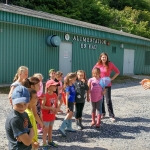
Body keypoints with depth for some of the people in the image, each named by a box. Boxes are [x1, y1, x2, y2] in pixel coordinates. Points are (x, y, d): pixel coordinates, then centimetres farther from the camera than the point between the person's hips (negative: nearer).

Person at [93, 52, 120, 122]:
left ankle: (111, 115, 3)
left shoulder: (110, 64, -9)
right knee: (101, 100, 11)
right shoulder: (98, 64, -2)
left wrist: (112, 78, -8)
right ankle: (102, 113, 26)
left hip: (107, 85, -3)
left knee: (108, 100, -5)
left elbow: (117, 72, -1)